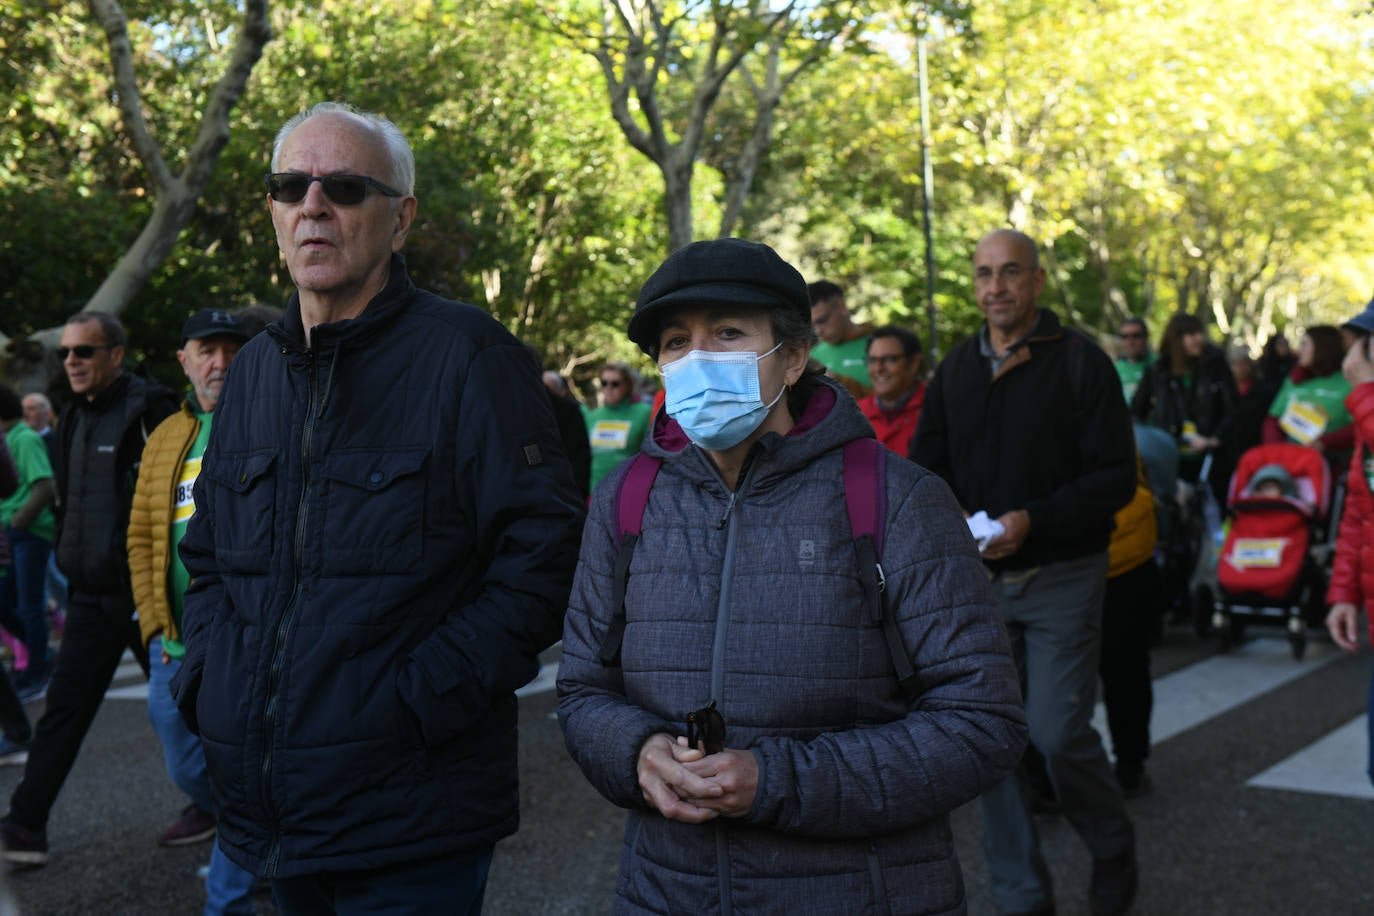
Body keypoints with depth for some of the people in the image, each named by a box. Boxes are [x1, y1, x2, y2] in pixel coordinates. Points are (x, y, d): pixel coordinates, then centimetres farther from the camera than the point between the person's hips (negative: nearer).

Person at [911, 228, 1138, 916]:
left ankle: (1113, 849, 23)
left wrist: (1033, 520, -22)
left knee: (1058, 732, -8)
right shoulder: (956, 369, 8)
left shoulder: (1080, 362, -6)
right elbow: (925, 469, 12)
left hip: (1060, 577, -4)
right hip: (977, 578, 4)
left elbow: (1116, 476, -10)